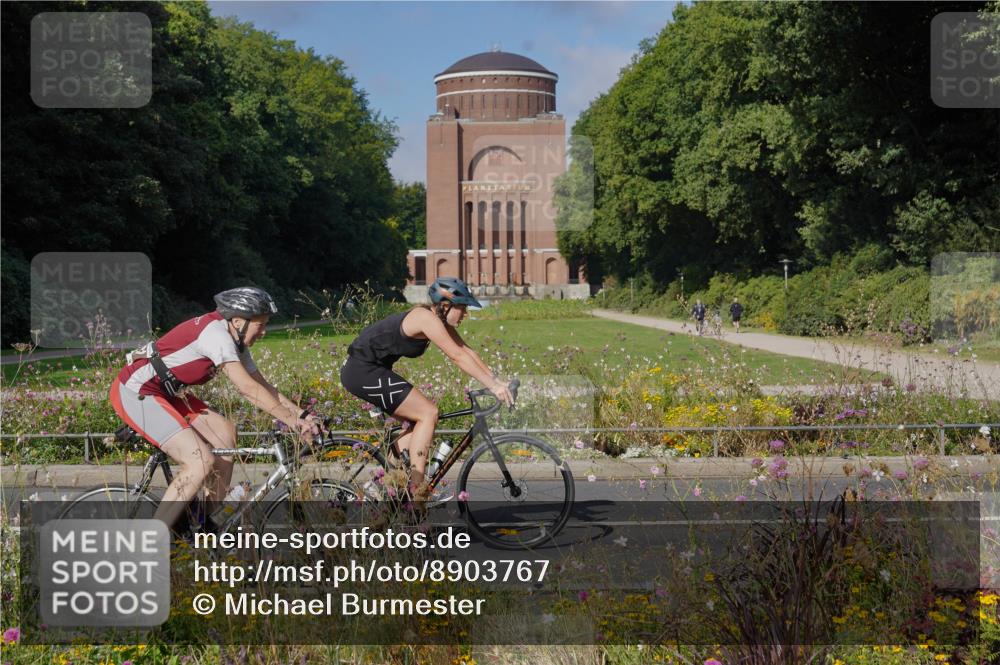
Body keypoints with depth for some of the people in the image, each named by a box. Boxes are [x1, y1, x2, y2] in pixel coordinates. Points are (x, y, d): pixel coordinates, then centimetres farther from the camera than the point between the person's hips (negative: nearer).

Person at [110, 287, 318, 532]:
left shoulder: (235, 341, 7)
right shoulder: (216, 333, -22)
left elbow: (264, 387, 9)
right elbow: (248, 389, -27)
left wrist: (303, 416, -1)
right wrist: (294, 422, -25)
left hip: (164, 392, 10)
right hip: (134, 392, -10)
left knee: (226, 432, 6)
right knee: (201, 461, -19)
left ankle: (204, 523, 13)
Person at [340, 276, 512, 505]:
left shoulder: (440, 320, 10)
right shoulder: (426, 318, -19)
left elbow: (468, 352, 11)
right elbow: (457, 356, -24)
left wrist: (498, 380, 4)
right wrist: (492, 386, -24)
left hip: (371, 370, 10)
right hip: (363, 371, -10)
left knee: (421, 420, 10)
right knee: (428, 413, -12)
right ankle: (416, 488, -13)